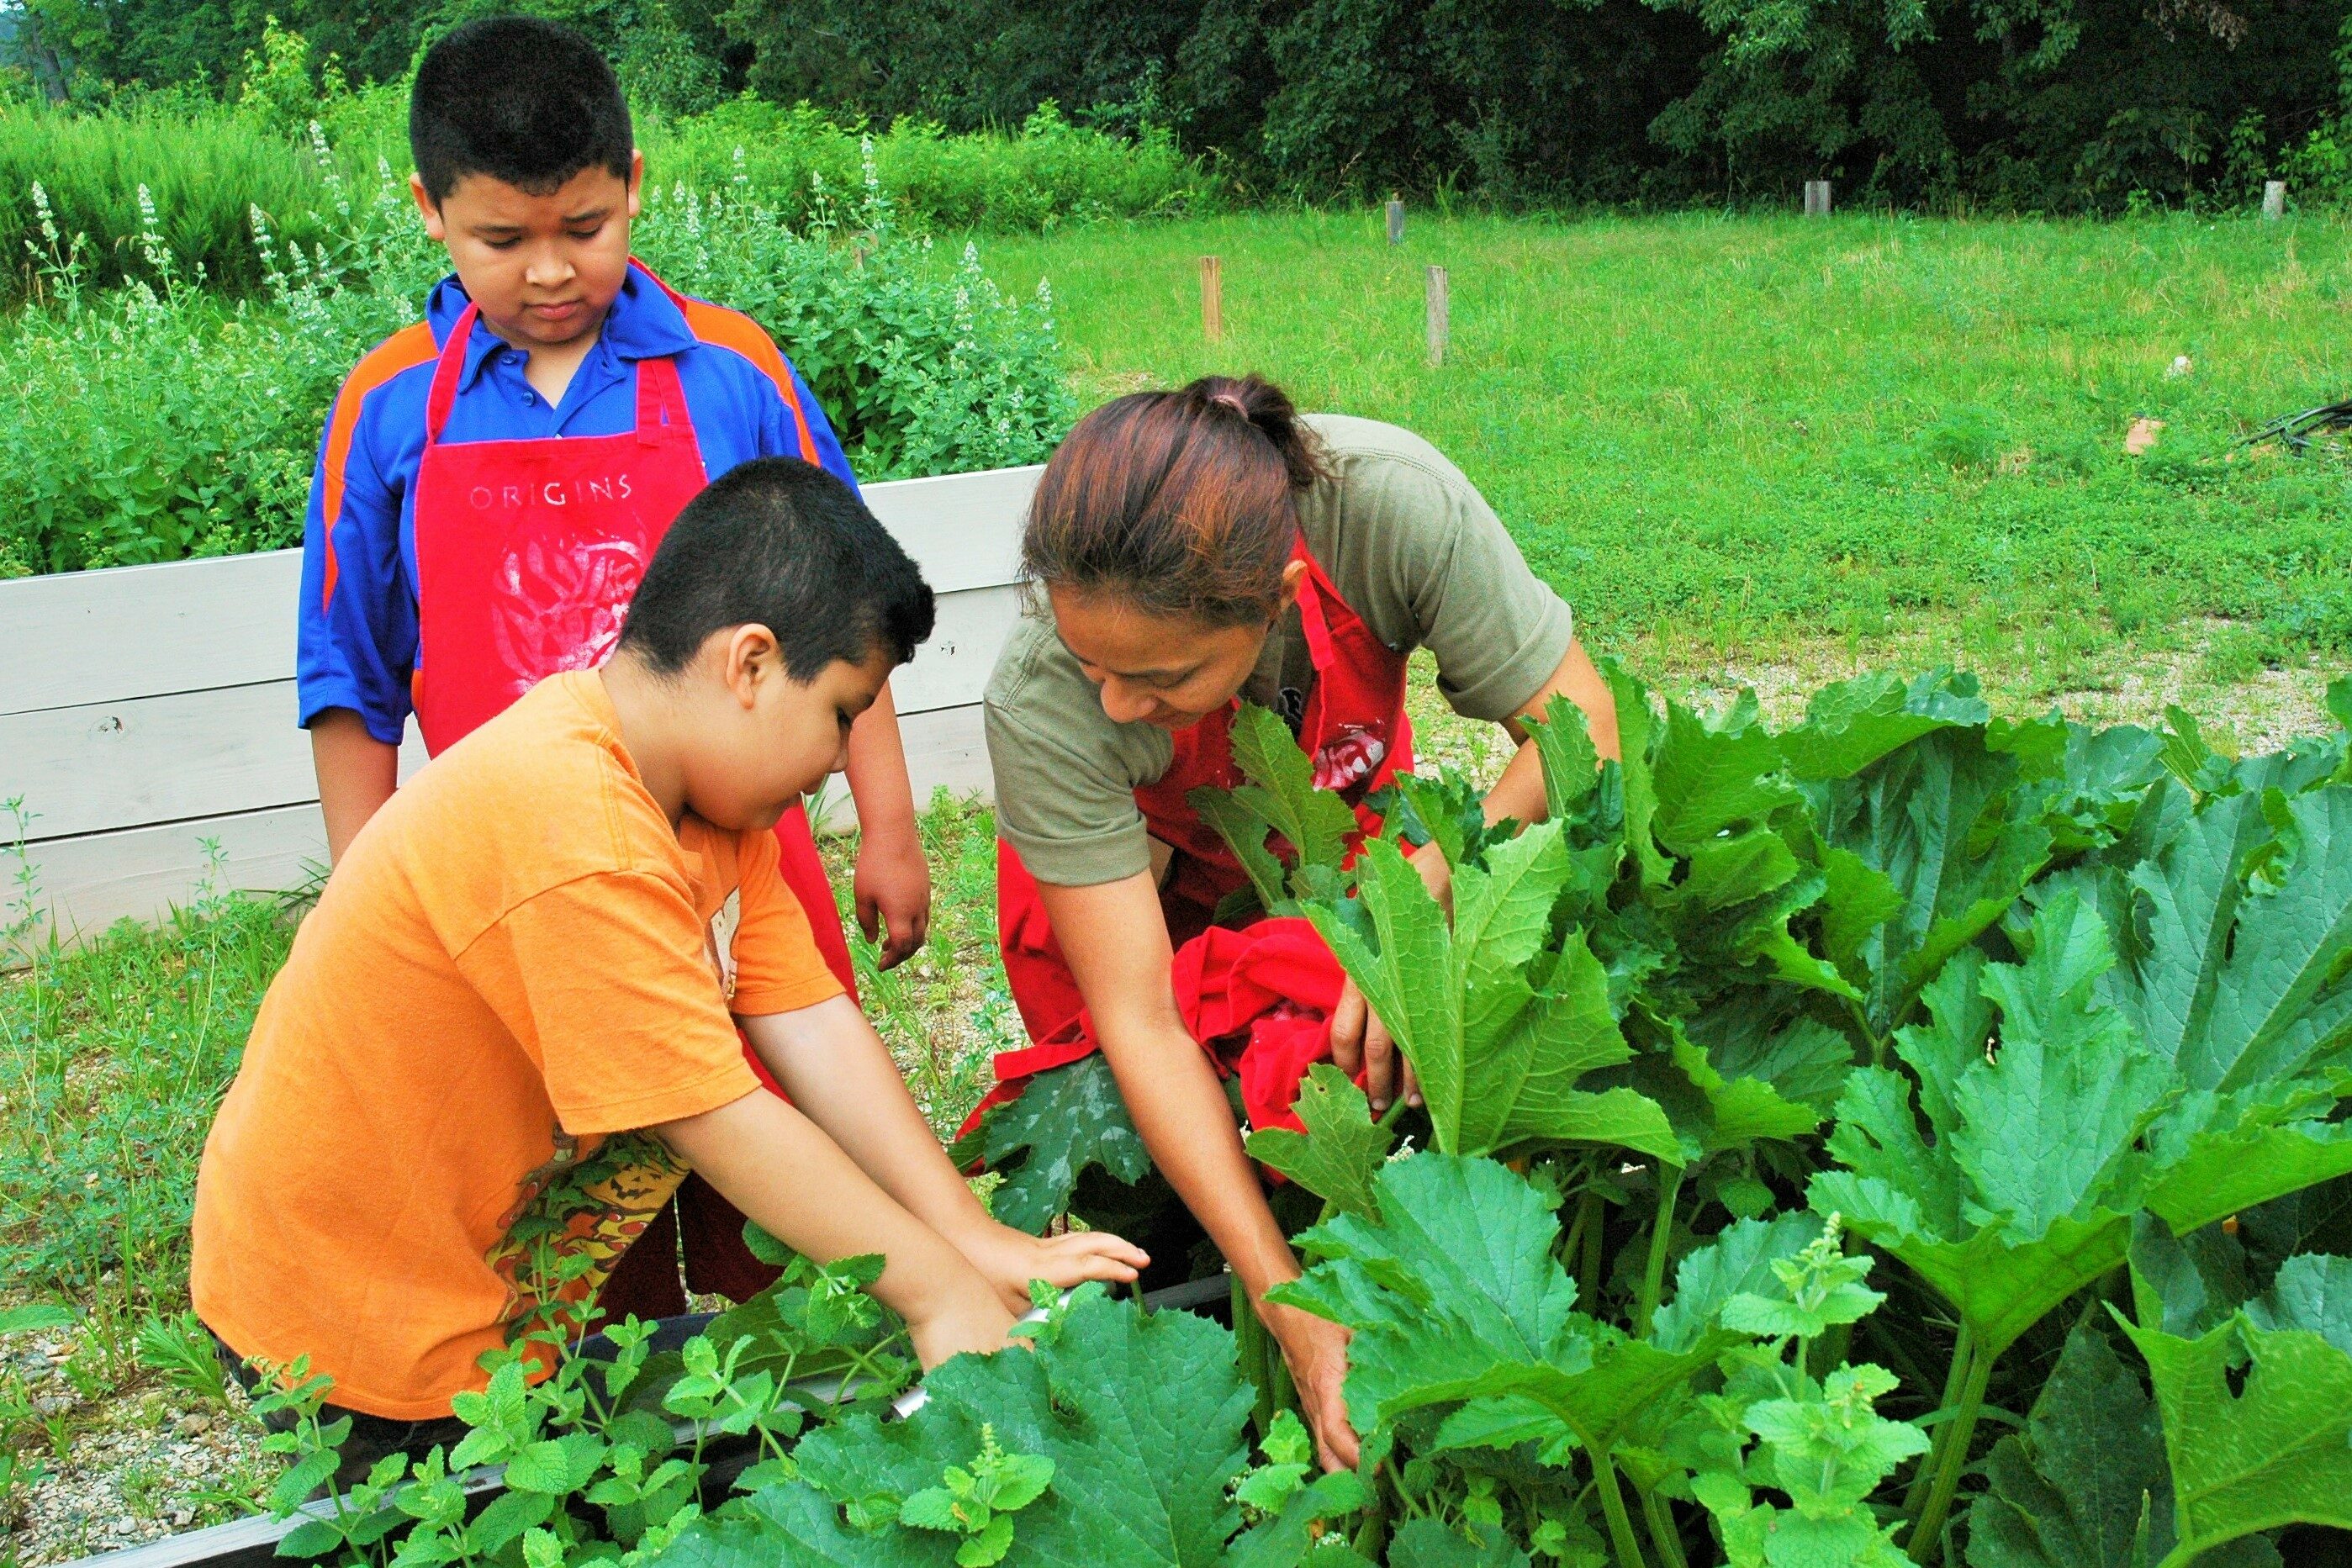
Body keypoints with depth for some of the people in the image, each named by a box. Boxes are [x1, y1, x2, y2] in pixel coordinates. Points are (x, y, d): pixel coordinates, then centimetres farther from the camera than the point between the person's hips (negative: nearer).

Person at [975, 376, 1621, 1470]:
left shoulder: (1394, 505, -40)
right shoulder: (1044, 705, -39)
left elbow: (1583, 734, -28)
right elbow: (1140, 1024, -35)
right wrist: (1293, 1311, -39)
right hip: (1135, 869, -1)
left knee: (1388, 1079, -11)